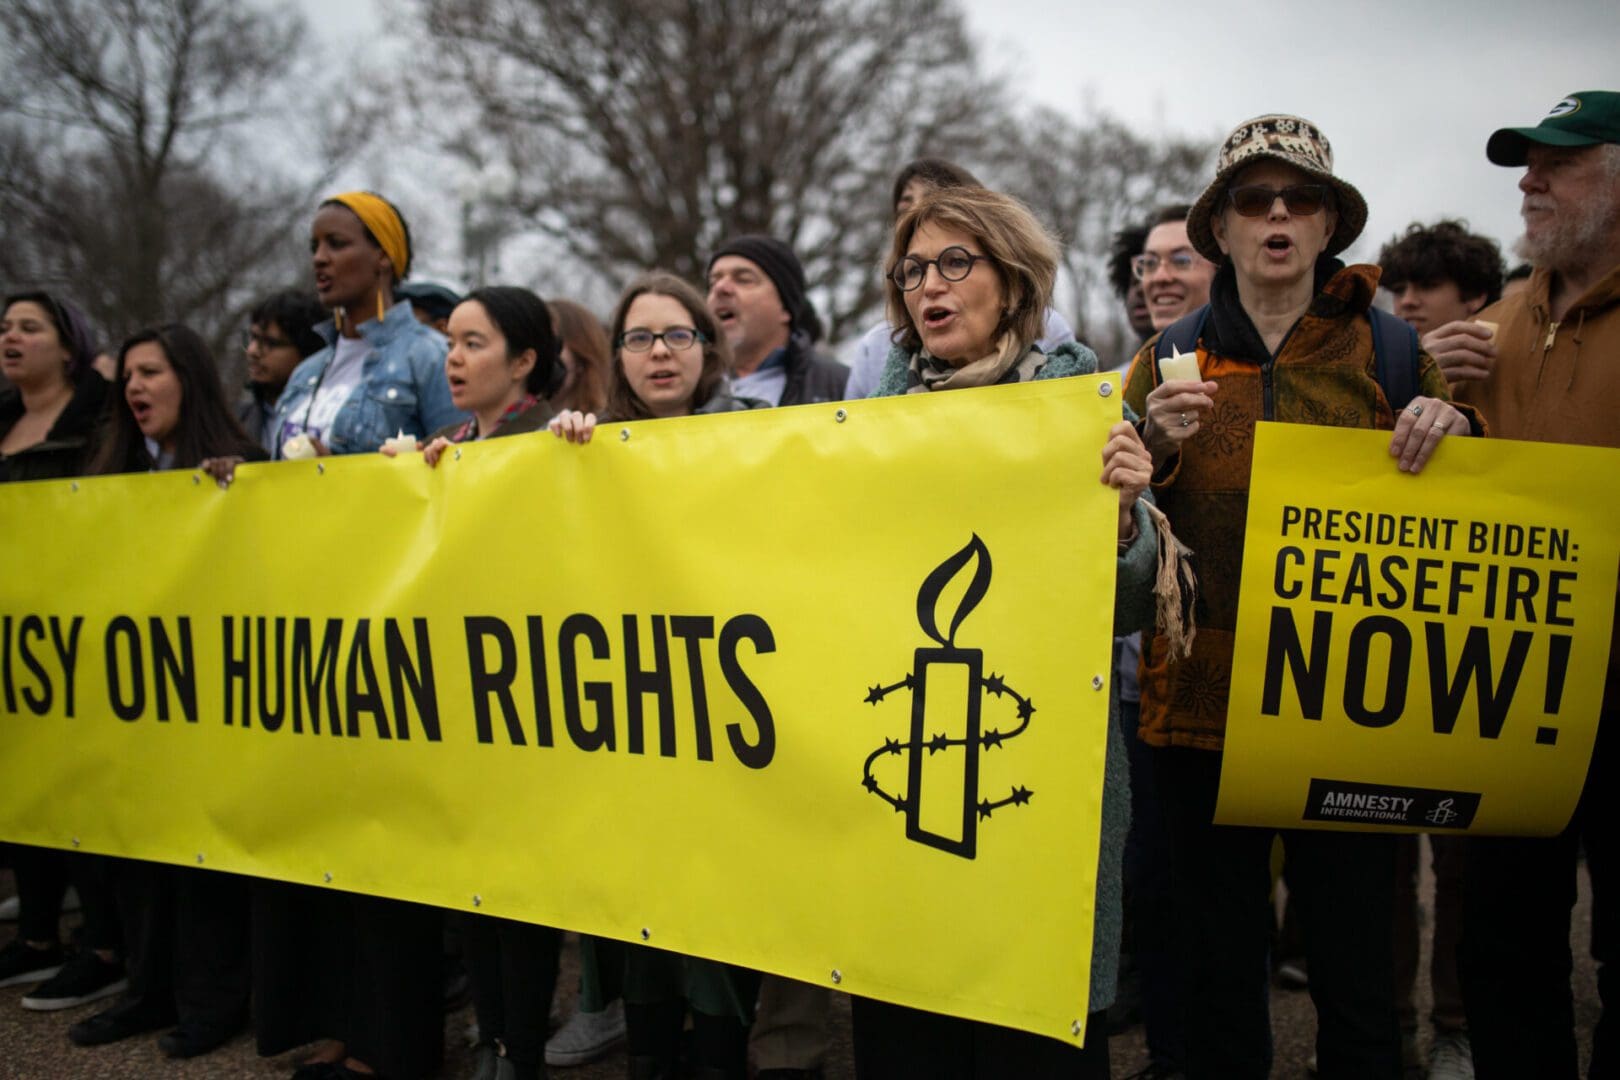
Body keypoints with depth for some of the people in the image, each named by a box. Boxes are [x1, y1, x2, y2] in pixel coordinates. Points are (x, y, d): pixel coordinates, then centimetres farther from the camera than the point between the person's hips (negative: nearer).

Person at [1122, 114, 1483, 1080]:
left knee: (1356, 973, 6)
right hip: (1205, 699, 1)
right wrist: (1158, 450, -13)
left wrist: (1453, 430, -9)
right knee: (1220, 970, 9)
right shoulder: (1167, 365, 8)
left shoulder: (1388, 351, 7)